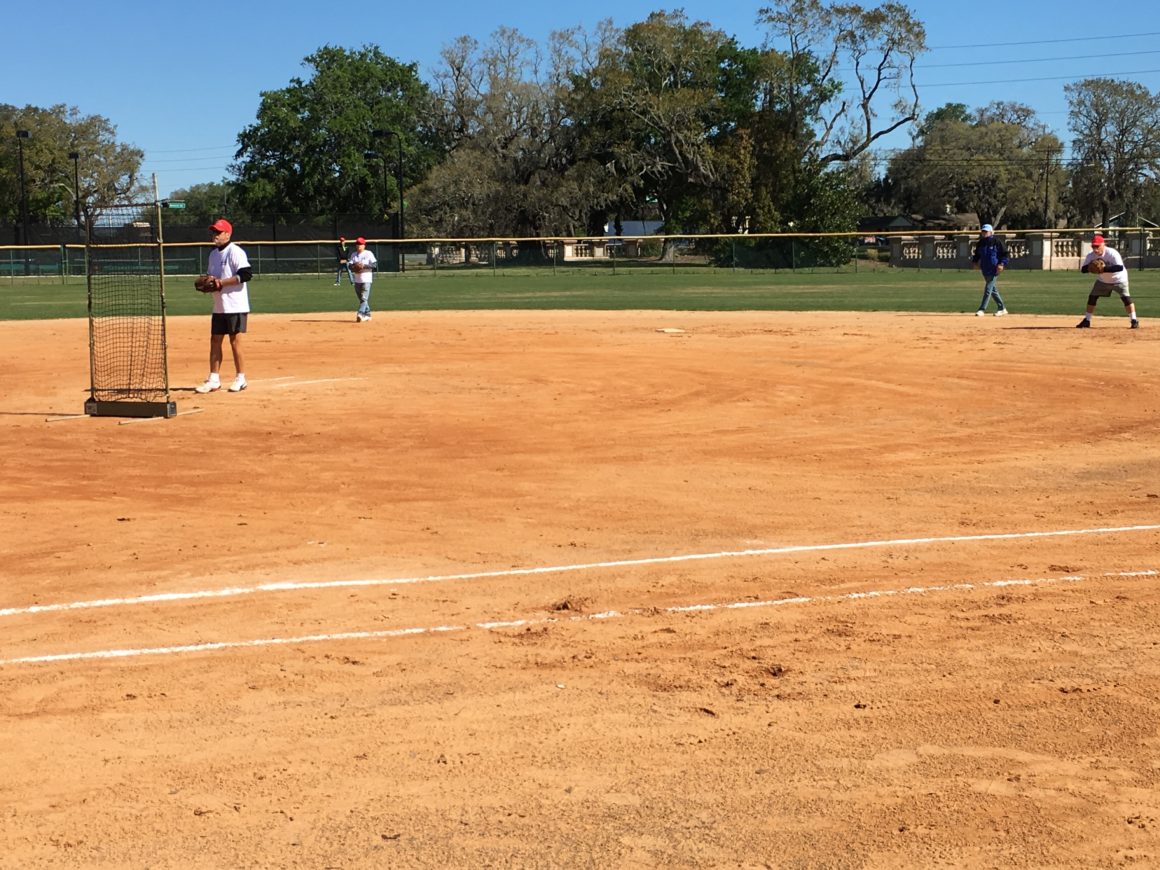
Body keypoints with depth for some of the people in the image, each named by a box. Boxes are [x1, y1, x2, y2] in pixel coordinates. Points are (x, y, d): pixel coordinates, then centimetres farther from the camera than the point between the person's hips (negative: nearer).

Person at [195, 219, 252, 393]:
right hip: (219, 306, 8)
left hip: (235, 306, -8)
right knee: (215, 341, 8)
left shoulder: (235, 252, -11)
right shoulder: (213, 254, 15)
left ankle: (240, 379, 6)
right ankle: (214, 380, 13)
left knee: (235, 342, -4)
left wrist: (221, 282, -21)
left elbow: (247, 274, -22)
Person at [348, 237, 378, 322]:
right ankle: (367, 314, 20)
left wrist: (364, 265, -19)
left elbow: (375, 264, -7)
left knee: (364, 297, -14)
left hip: (366, 278, -6)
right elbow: (350, 265, 7)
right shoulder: (353, 255, 12)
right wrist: (354, 267, -16)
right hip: (357, 279, 6)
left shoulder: (368, 253, -2)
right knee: (361, 298, 10)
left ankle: (361, 314, -24)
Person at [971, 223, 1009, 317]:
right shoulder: (980, 243, 10)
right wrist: (975, 262, 4)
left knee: (988, 289, -11)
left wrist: (1002, 264, -15)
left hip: (994, 269, -7)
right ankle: (1002, 309, 24)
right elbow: (977, 254, 21)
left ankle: (982, 309, -11)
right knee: (993, 290, 13)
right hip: (985, 270, 7)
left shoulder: (997, 242, -6)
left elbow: (1004, 253, -4)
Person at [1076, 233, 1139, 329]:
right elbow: (1083, 269, -18)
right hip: (1102, 281, 5)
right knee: (1092, 297, 2)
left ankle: (1134, 320, -11)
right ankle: (1086, 320, 14)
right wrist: (1090, 267, -40)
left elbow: (1120, 267, -41)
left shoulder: (1112, 253, -31)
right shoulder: (1091, 255, -16)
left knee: (1126, 297, -18)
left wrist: (1105, 268, -50)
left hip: (1118, 279, -5)